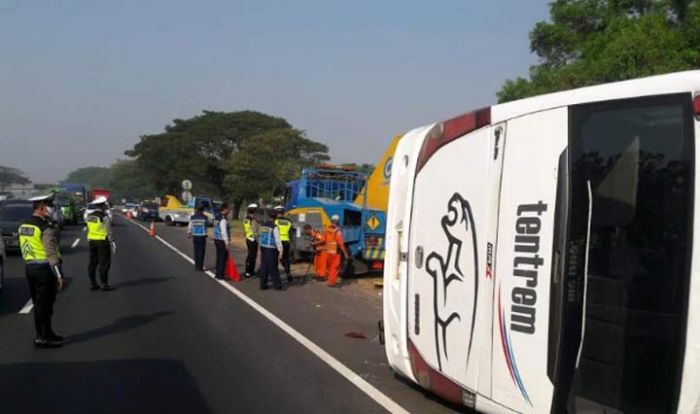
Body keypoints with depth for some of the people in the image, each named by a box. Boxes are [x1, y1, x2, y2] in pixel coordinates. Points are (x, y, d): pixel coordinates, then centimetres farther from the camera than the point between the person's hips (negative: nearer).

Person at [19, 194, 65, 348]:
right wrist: (59, 275, -17)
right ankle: (42, 338, 5)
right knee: (44, 305, -1)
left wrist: (30, 263, 20)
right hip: (44, 269, -9)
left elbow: (24, 249, 14)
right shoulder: (46, 227, -17)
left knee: (39, 303, 16)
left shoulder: (24, 225, 11)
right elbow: (51, 253, -20)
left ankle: (46, 333, 27)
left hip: (29, 267, 9)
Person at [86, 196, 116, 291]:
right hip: (102, 241, -7)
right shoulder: (105, 217, -15)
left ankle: (93, 284, 16)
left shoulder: (89, 216, 6)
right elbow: (109, 232, -15)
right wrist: (112, 243, -10)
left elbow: (88, 230, 9)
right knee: (104, 263, -1)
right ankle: (104, 284, 1)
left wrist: (89, 241, 15)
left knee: (92, 263, 11)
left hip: (91, 241, 7)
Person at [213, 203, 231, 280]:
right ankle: (220, 274, -1)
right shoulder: (223, 219, -18)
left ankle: (218, 273, 25)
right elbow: (224, 232, -21)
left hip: (217, 239, 10)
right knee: (223, 257, -4)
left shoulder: (217, 217, 12)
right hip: (222, 241, -10)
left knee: (219, 257, 17)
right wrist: (227, 242, -17)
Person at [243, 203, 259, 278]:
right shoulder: (253, 220, -19)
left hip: (248, 239, 9)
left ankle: (248, 271, 24)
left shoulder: (245, 219, 7)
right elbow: (255, 232, -22)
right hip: (253, 240, -9)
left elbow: (244, 230, 13)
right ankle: (250, 272, 2)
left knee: (250, 255, 18)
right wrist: (257, 239, -12)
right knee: (252, 256, -1)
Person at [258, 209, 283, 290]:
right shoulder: (274, 227, -14)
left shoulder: (263, 225, 7)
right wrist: (280, 251, -10)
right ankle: (277, 285, 6)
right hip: (271, 249, -6)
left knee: (263, 267, 10)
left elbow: (260, 237, 13)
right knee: (273, 268, -1)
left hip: (263, 248, 6)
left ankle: (263, 284, 11)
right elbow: (277, 240, -15)